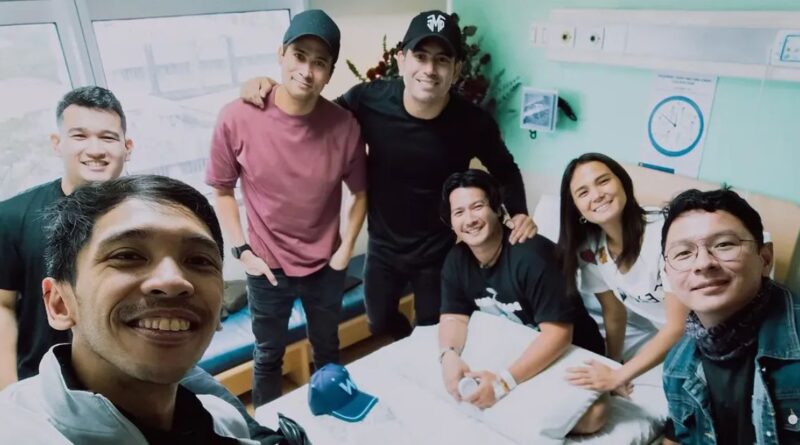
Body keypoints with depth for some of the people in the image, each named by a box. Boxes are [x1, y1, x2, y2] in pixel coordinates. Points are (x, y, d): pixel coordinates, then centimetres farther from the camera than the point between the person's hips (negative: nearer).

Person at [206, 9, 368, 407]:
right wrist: (243, 250, -8)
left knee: (327, 350, 25)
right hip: (267, 268, -1)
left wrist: (346, 248, -4)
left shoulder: (344, 126, -16)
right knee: (268, 356, 21)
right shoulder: (237, 118, -19)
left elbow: (360, 191, 0)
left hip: (326, 267, 2)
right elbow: (221, 190, -5)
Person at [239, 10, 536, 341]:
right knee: (380, 322, 24)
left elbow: (505, 170, -2)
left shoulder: (474, 123, -22)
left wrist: (519, 214, -17)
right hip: (383, 245, 2)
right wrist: (270, 91, -17)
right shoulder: (369, 100, -21)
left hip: (439, 251, -2)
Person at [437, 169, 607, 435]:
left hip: (570, 353, -5)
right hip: (512, 352, 6)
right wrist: (449, 355, -30)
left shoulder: (531, 255, -30)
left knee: (591, 416, -30)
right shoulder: (456, 260, -7)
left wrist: (505, 381, -41)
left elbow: (558, 333, -33)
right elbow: (454, 317, -7)